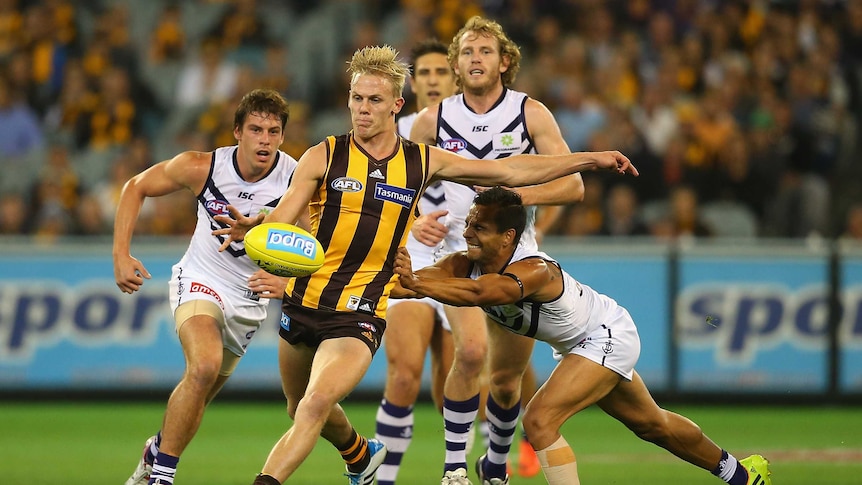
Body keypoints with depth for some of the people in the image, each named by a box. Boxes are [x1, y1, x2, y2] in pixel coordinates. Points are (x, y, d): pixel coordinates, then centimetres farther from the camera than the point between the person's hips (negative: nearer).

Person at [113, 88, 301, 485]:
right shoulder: (202, 168, -18)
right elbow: (136, 187, -3)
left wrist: (286, 283, -34)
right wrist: (121, 255, -10)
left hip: (250, 297, 2)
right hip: (200, 282, -2)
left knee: (198, 394, 11)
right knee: (204, 367, -28)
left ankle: (156, 453, 42)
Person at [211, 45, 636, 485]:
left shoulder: (423, 162, 3)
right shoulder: (324, 157, -2)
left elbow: (512, 171, 11)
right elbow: (281, 220, -9)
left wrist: (590, 160, 10)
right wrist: (250, 228, -33)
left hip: (360, 316, -2)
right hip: (304, 302, 2)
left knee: (315, 406, -24)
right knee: (302, 411, 20)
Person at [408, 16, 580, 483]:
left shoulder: (531, 114, -3)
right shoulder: (432, 121, 1)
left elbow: (572, 185, -4)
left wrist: (517, 195, -16)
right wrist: (416, 222, -5)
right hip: (459, 249, -1)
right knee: (471, 349, -23)